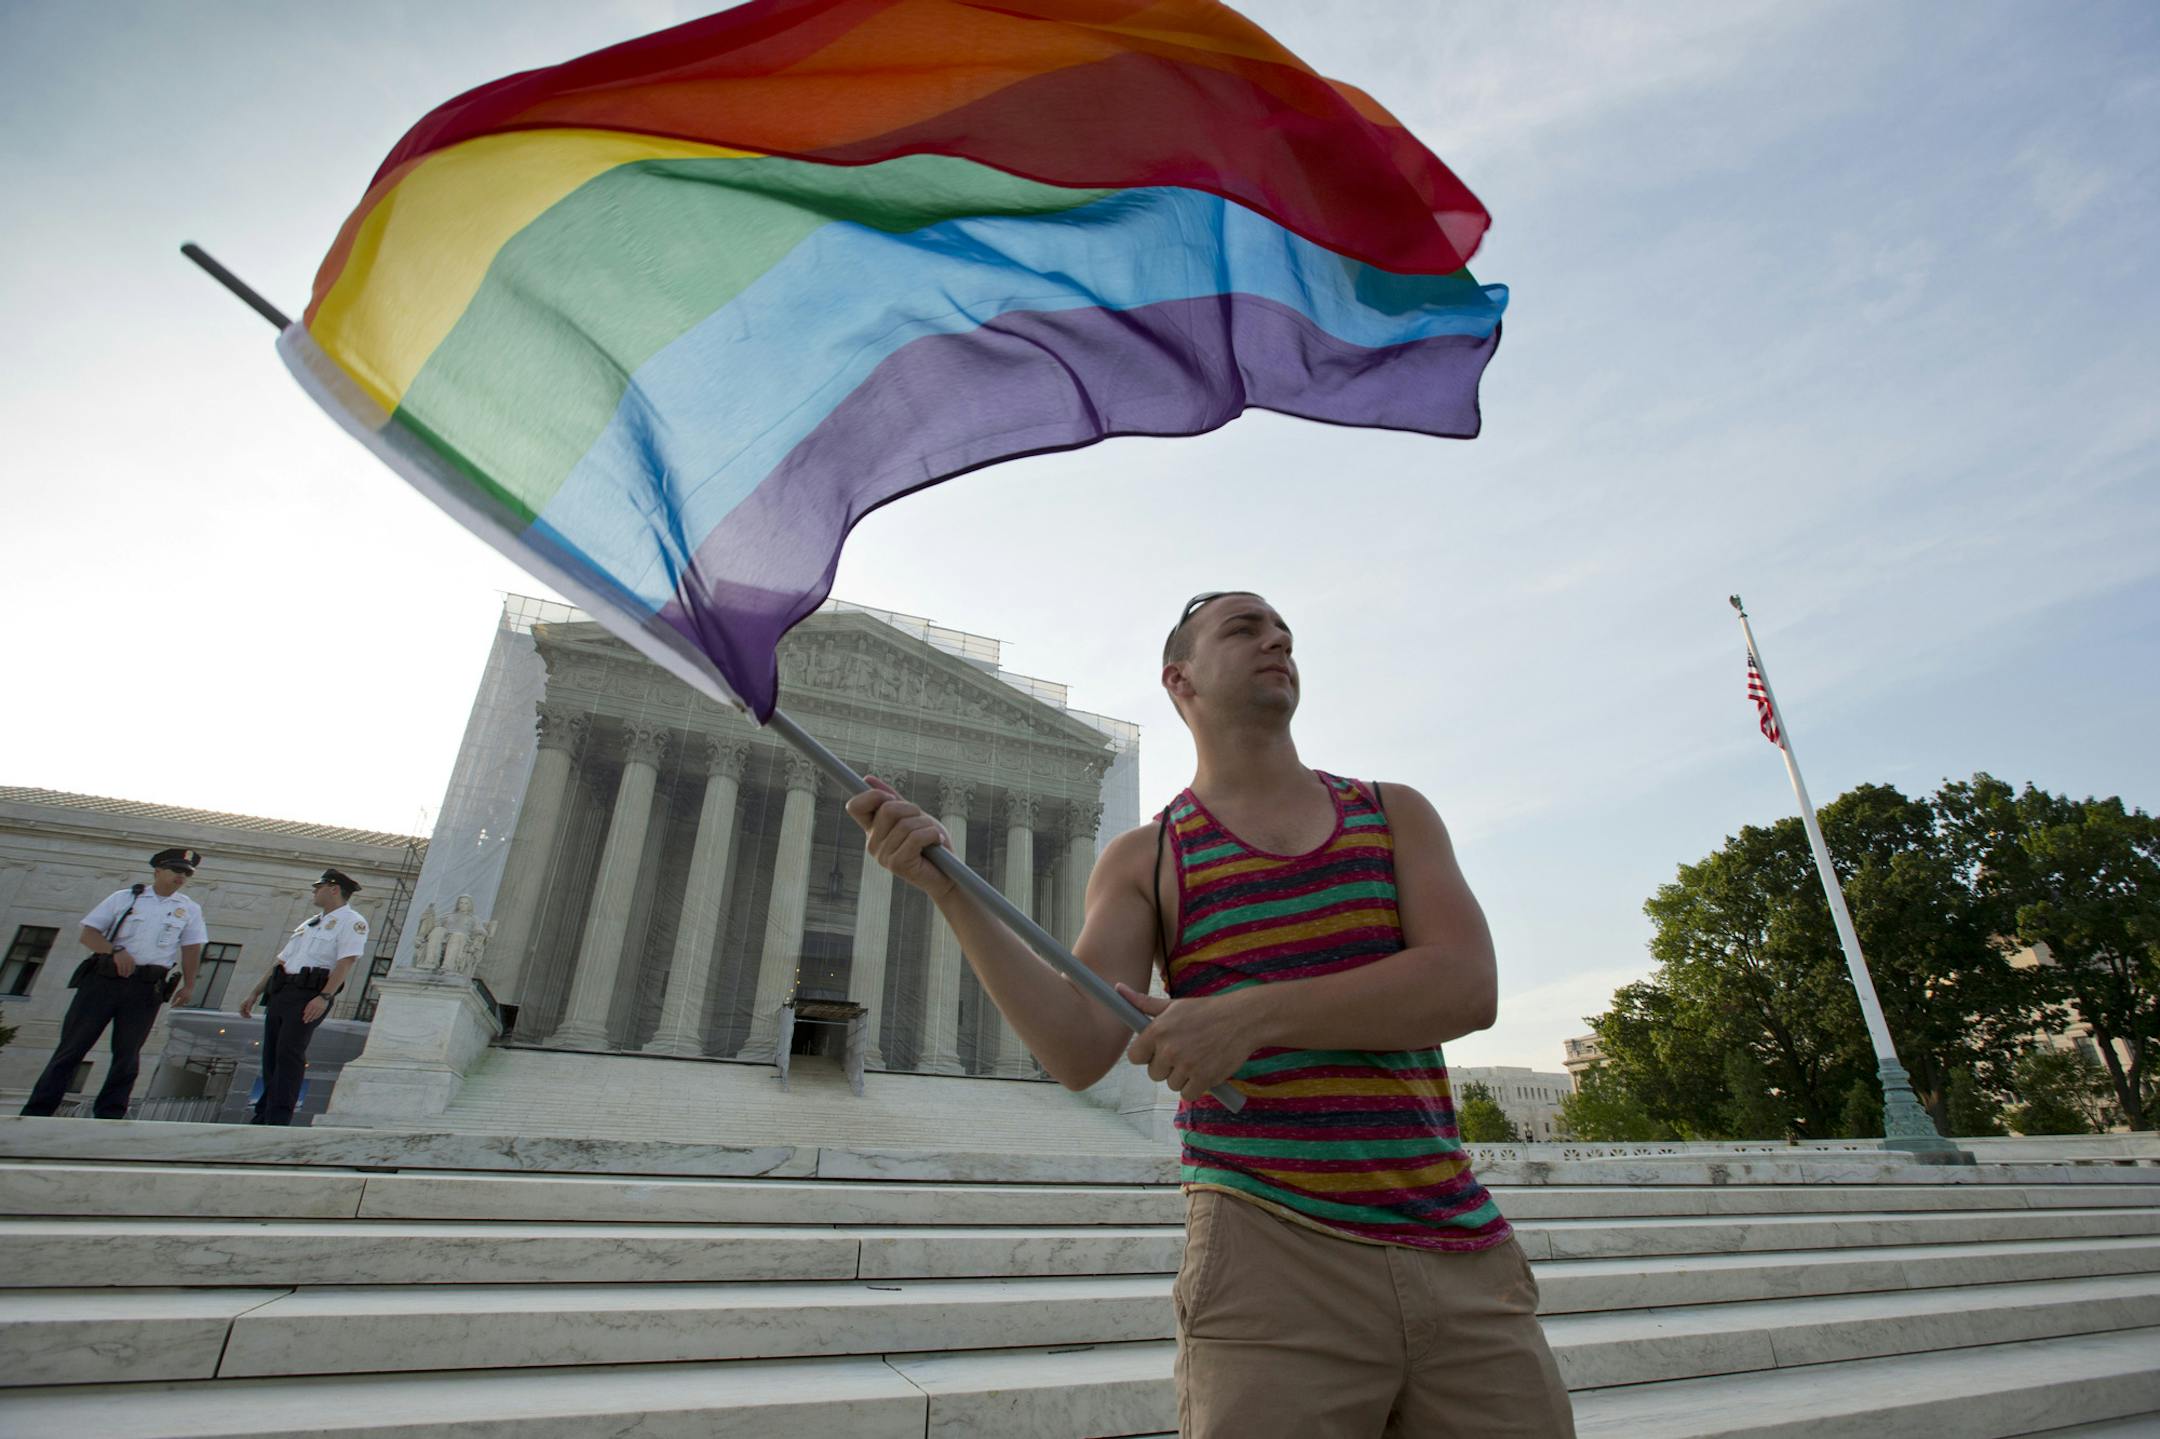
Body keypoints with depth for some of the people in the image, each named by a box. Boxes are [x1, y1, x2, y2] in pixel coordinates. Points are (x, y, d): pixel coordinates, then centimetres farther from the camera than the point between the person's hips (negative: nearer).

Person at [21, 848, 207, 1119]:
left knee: (127, 1053, 2)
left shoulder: (189, 909, 11)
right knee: (72, 1045, 1)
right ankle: (37, 1112, 8)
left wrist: (188, 985, -1)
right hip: (104, 978, -1)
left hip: (146, 989, 1)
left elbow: (192, 949, 8)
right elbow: (88, 933, 5)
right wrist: (116, 951, -13)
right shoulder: (124, 898, 8)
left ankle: (109, 1115, 7)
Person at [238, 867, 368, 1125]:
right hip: (280, 992, 8)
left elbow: (346, 962, -14)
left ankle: (278, 1119, -20)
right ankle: (264, 1116, 13)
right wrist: (254, 993, 21)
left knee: (289, 1053, -17)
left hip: (309, 995, -8)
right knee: (271, 1056, 7)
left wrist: (325, 997, -25)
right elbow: (281, 960, 28)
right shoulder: (308, 924, 26)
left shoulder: (351, 922, -2)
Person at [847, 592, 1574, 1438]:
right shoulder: (1142, 862, 4)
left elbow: (1467, 987, -8)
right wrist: (947, 888, -17)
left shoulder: (1396, 816, 9)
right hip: (1270, 1258, -2)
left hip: (1462, 1257, 3)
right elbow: (1079, 1053, -8)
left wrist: (1253, 1015, -21)